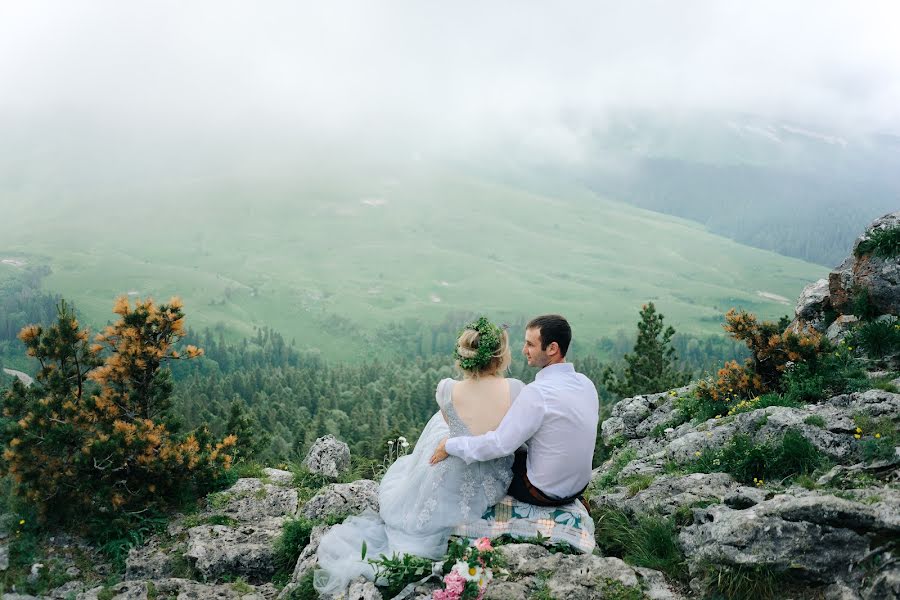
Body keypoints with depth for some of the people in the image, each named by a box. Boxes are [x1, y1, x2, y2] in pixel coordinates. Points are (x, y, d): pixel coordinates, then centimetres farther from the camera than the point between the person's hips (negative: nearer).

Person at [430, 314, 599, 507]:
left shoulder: (538, 392, -27)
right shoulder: (586, 383, -2)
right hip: (579, 486, 7)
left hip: (545, 493, -7)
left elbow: (500, 444, -26)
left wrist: (449, 446, -13)